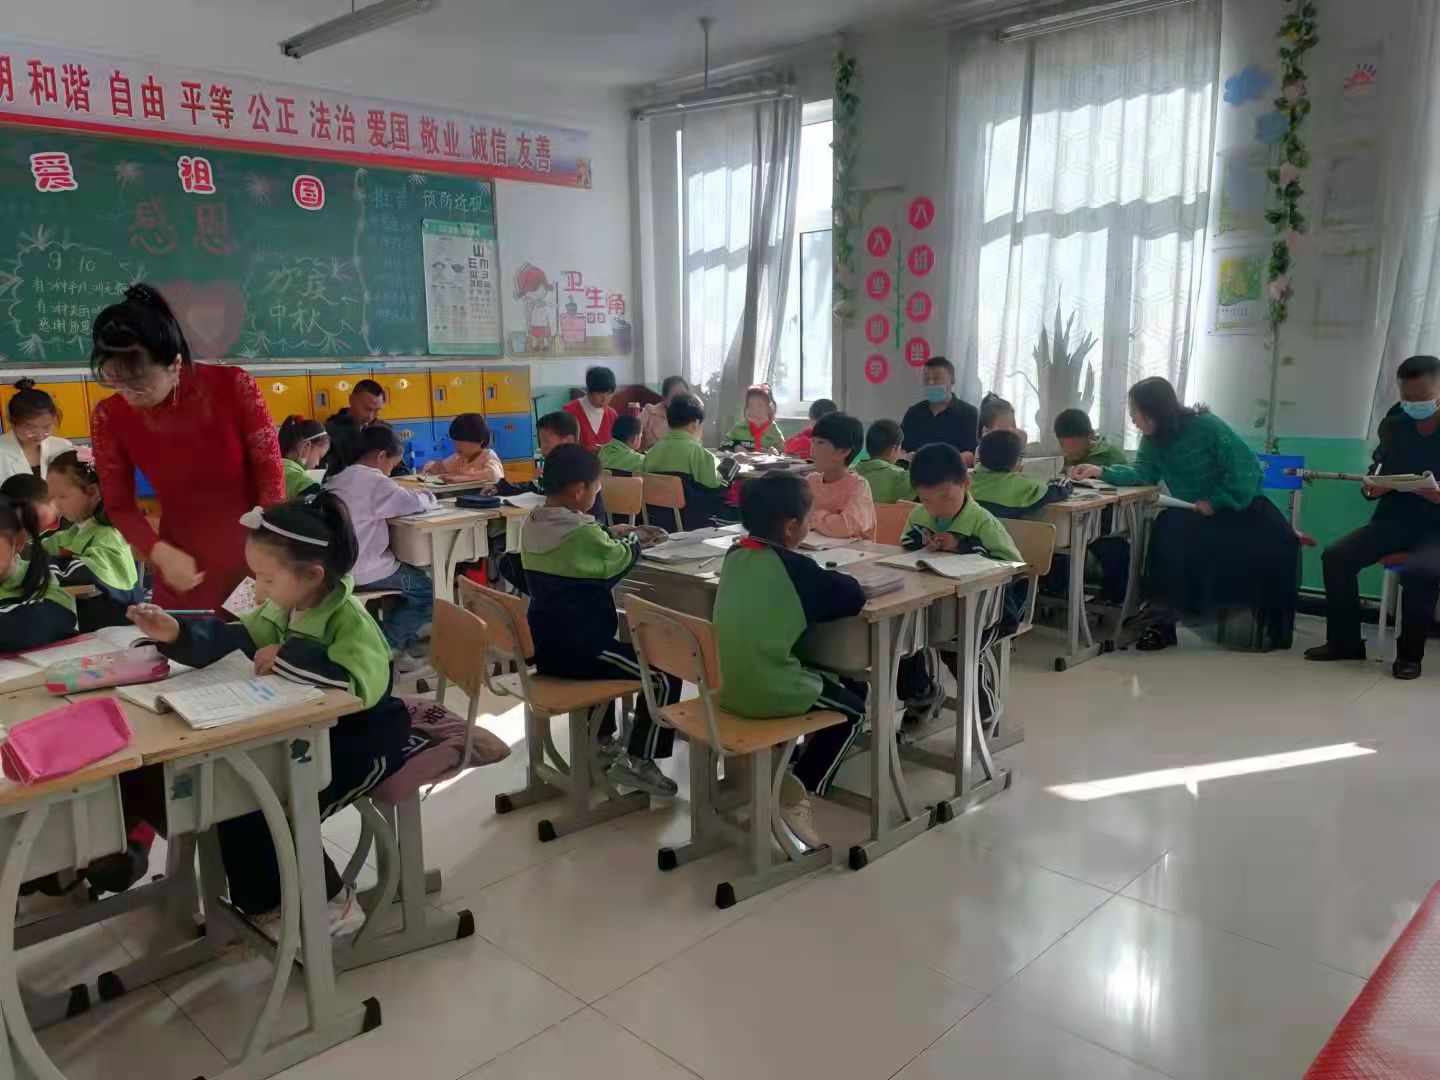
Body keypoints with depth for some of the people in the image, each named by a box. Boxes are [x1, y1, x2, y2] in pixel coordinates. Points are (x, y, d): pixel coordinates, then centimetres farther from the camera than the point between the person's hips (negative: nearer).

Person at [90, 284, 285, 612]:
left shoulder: (233, 386, -15)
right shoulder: (110, 417, -9)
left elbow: (270, 472, -10)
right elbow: (119, 506, 0)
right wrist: (159, 553, -18)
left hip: (256, 553, -1)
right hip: (183, 565, 1)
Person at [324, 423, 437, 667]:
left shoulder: (340, 479, 13)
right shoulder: (374, 480, -14)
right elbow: (415, 503, -15)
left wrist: (409, 495, 9)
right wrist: (429, 497, 7)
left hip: (341, 566, 9)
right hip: (362, 571, -9)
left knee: (414, 577, 24)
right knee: (428, 589, 6)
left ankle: (401, 643, 21)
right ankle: (384, 646, 3)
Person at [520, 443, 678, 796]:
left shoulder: (532, 524, 4)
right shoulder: (582, 533, -22)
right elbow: (621, 561, -4)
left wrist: (609, 535, 16)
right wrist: (632, 538, 15)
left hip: (545, 647, 9)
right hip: (578, 649, -9)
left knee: (612, 649, 37)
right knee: (665, 673, -4)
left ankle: (600, 740, 41)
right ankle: (636, 761, 1)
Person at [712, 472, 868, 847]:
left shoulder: (735, 556, 6)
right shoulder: (793, 566, -13)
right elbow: (854, 596, -8)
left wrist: (822, 582, 15)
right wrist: (833, 580, 12)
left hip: (726, 686, 7)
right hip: (769, 691, -7)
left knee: (829, 681, 31)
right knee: (852, 708, 19)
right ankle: (798, 788, 7)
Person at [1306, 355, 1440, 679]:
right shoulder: (1393, 425, 6)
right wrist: (1372, 487, -10)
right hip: (1393, 519, 5)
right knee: (1336, 556, -17)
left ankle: (1410, 653, -14)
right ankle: (1345, 641, -3)